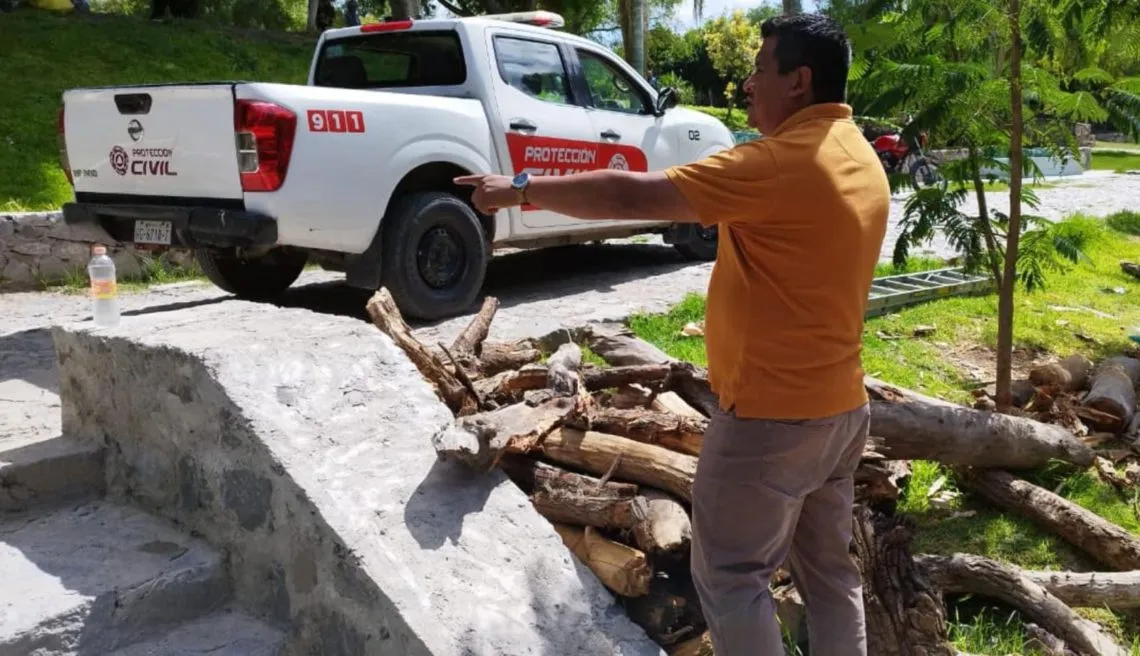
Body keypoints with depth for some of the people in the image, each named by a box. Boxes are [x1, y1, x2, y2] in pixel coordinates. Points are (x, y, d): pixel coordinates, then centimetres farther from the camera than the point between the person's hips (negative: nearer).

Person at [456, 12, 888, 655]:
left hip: (771, 414, -9)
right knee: (829, 569, 18)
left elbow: (629, 196, -20)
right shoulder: (862, 161, 9)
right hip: (841, 405, 9)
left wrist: (521, 189, -11)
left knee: (731, 576, 5)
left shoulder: (781, 163, -21)